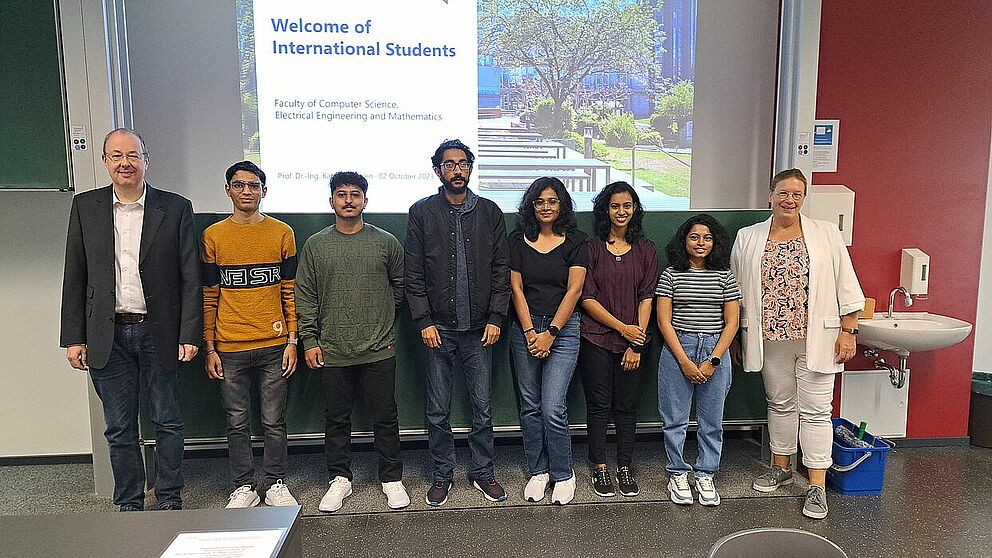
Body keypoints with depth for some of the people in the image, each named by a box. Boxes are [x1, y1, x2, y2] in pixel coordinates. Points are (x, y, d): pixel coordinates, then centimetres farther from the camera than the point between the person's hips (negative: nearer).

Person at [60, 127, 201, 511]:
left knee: (168, 424, 8)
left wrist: (190, 334, -8)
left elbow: (190, 278, -2)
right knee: (119, 430, 11)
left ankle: (170, 501, 24)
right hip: (108, 336, 2)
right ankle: (129, 505, 26)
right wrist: (73, 337, 2)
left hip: (159, 333, -1)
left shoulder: (175, 208, 0)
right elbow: (75, 277, 6)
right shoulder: (85, 207, 6)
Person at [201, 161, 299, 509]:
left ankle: (275, 484, 22)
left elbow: (291, 292, 5)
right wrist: (209, 348, 1)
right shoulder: (213, 236, 4)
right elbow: (209, 297, 5)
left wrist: (292, 341, 0)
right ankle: (244, 487, 23)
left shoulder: (282, 233, 4)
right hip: (229, 348, 1)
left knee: (274, 421, 7)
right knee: (237, 422, 9)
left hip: (274, 345, 0)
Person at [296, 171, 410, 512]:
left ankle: (392, 479, 22)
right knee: (336, 419, 11)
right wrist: (309, 340, 0)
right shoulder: (315, 245, 4)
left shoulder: (386, 242, 2)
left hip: (379, 349, -1)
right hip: (332, 351, 1)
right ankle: (340, 479, 27)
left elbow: (399, 285, 13)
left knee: (385, 417, 7)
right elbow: (306, 296, 4)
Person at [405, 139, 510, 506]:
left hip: (479, 328, 1)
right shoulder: (422, 213, 2)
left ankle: (483, 472, 25)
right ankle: (442, 474, 25)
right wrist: (424, 321, -7)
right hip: (438, 328, -1)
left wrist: (495, 318, -3)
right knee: (438, 411, 8)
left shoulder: (489, 212, 6)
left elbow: (501, 270, 5)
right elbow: (413, 274, 0)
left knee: (483, 407, 8)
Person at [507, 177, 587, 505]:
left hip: (562, 328, -2)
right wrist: (530, 332, -6)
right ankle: (537, 472, 23)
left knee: (553, 408, -7)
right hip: (525, 328, 3)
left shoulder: (575, 242, 1)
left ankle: (563, 474, 13)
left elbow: (573, 291, -5)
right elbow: (516, 288, 2)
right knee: (530, 406, 8)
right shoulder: (518, 240, 6)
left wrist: (549, 334, -10)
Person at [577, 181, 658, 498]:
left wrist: (636, 344, -6)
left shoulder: (646, 250, 8)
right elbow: (587, 298, -4)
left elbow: (646, 298, 2)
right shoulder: (592, 248, 2)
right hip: (596, 338, -1)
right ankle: (599, 468, 16)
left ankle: (625, 468, 20)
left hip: (632, 341, 2)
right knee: (599, 405, 3)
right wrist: (622, 327, -10)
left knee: (626, 406, 7)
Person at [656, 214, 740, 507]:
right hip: (677, 350, -1)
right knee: (675, 418, 5)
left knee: (712, 420, 8)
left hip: (715, 351, 2)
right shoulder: (670, 275, 1)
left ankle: (705, 475, 23)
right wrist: (685, 361, -10)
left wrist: (712, 360, -8)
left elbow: (731, 323, 2)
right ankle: (677, 474, 20)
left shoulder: (725, 276, 5)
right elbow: (664, 321, -4)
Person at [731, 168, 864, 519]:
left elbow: (846, 286, 1)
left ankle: (817, 486, 8)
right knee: (780, 403, 15)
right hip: (770, 339, 2)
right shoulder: (747, 238, 5)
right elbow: (735, 292, 9)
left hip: (816, 339, -2)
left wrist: (848, 331, -4)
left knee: (815, 409, 0)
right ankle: (780, 467, 31)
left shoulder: (826, 234, 1)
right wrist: (736, 338, 9)